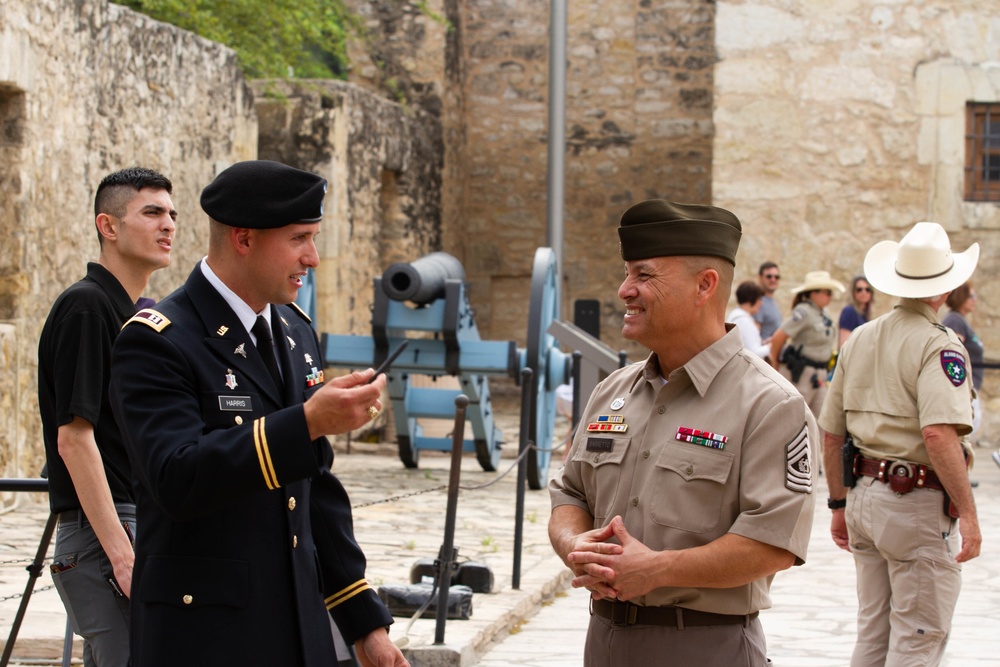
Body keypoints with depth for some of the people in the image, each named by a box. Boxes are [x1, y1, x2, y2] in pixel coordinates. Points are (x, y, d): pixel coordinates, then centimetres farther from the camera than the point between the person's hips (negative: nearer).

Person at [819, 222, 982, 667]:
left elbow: (831, 434, 14)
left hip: (866, 494, 7)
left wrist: (839, 504, 22)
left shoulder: (860, 339, 9)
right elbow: (938, 434, -26)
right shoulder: (938, 345, -13)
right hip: (919, 504, -7)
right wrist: (967, 513, -23)